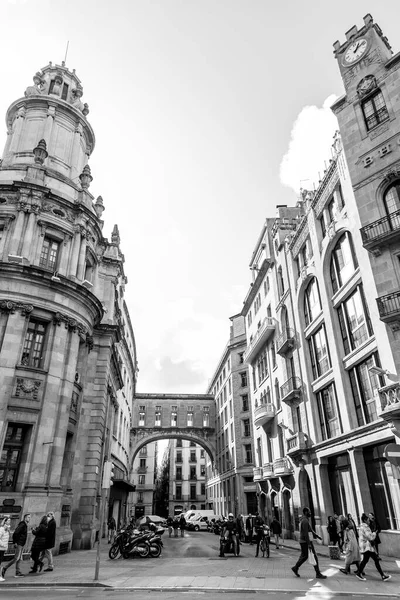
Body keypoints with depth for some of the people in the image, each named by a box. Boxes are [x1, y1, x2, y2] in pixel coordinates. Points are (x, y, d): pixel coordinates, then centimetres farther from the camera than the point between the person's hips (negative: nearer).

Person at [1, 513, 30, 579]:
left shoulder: (25, 525, 14)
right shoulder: (22, 524, -16)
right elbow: (15, 533, -23)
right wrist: (15, 542, -20)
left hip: (21, 545, 10)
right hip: (18, 544, -10)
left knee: (19, 559, 9)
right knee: (16, 558, -8)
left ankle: (18, 572, 12)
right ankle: (5, 568, 2)